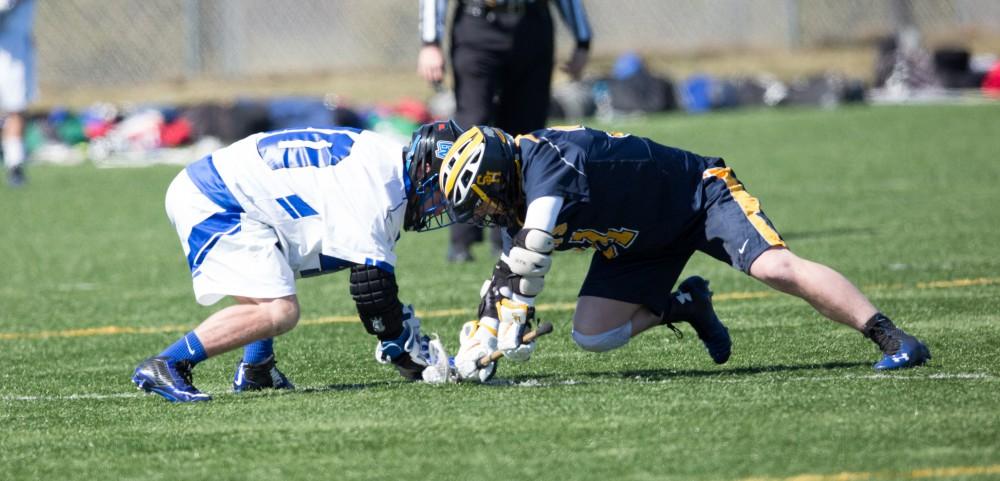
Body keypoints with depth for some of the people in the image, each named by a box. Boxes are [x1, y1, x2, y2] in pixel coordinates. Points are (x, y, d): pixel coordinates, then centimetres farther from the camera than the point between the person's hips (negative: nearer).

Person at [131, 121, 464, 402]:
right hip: (210, 204, -11)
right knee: (279, 312, -17)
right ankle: (163, 366, -17)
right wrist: (406, 353, -7)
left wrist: (409, 332, 21)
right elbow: (371, 281, -17)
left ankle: (255, 371, 22)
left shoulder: (383, 162, 15)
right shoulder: (376, 188, -16)